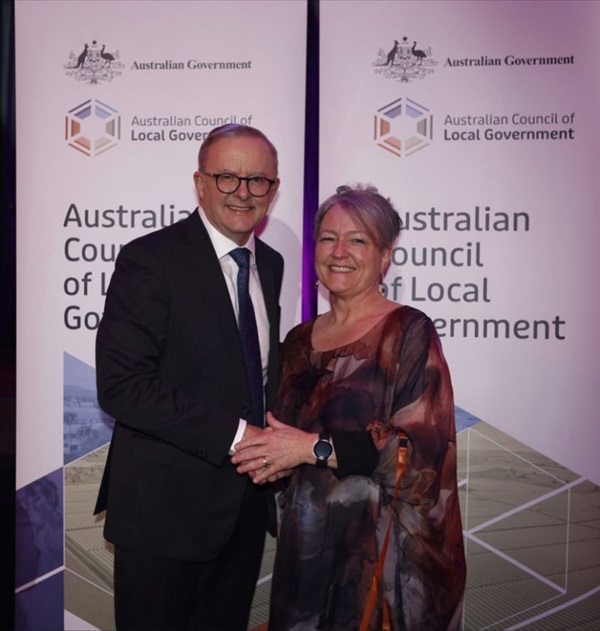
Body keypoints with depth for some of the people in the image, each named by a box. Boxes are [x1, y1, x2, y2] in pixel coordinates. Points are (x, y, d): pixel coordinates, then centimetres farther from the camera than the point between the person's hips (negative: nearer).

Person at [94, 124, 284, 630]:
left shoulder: (271, 264, 8)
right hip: (165, 508, -6)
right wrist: (234, 434, -23)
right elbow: (121, 385, -22)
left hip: (246, 505, 6)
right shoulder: (150, 259, -14)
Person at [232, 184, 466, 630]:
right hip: (308, 540, 5)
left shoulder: (409, 332, -9)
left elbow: (423, 446, -17)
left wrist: (315, 447, -19)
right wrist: (271, 457, -7)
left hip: (383, 542, -5)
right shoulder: (300, 340, 8)